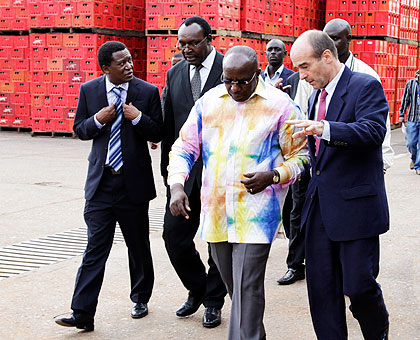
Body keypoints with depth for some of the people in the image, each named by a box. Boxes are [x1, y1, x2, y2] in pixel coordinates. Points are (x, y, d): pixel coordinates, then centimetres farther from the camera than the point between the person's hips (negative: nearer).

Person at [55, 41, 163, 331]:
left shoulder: (148, 92, -2)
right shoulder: (89, 90, 3)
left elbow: (158, 134, 0)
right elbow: (80, 130, 8)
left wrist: (138, 118, -17)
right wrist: (98, 120, -12)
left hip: (133, 182, 0)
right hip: (101, 182, 0)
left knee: (139, 246, 14)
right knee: (95, 248, -3)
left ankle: (141, 299, 34)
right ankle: (83, 314, 0)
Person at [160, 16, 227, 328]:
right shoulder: (175, 74, 9)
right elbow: (169, 124, 13)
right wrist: (166, 167, 12)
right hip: (184, 170, 4)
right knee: (174, 236, 4)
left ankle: (213, 301, 26)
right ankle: (197, 289, 29)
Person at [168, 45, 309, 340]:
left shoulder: (280, 105, -4)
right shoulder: (208, 102, 6)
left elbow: (299, 155, 0)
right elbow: (185, 147, 9)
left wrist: (272, 176, -19)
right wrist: (177, 185, -8)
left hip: (256, 213, -5)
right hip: (215, 211, 5)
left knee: (247, 286, -8)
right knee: (232, 282, 17)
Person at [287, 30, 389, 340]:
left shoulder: (366, 87, -8)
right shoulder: (317, 96, 16)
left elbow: (374, 131, -25)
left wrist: (324, 129, -37)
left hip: (355, 206, -7)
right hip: (320, 207, 7)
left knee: (359, 285, -3)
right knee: (321, 286, 8)